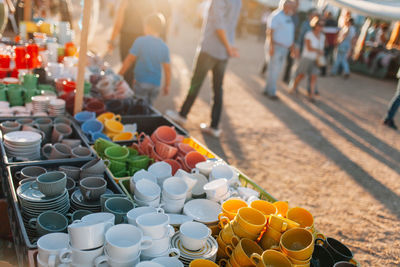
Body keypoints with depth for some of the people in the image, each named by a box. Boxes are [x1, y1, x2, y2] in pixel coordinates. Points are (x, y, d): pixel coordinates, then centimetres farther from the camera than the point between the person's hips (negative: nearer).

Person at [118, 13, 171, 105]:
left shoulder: (140, 41, -9)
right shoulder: (164, 47, 0)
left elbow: (129, 60, -8)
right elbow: (167, 69, 2)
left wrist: (119, 75, 2)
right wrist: (167, 86, 13)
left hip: (141, 82, -4)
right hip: (156, 84, 4)